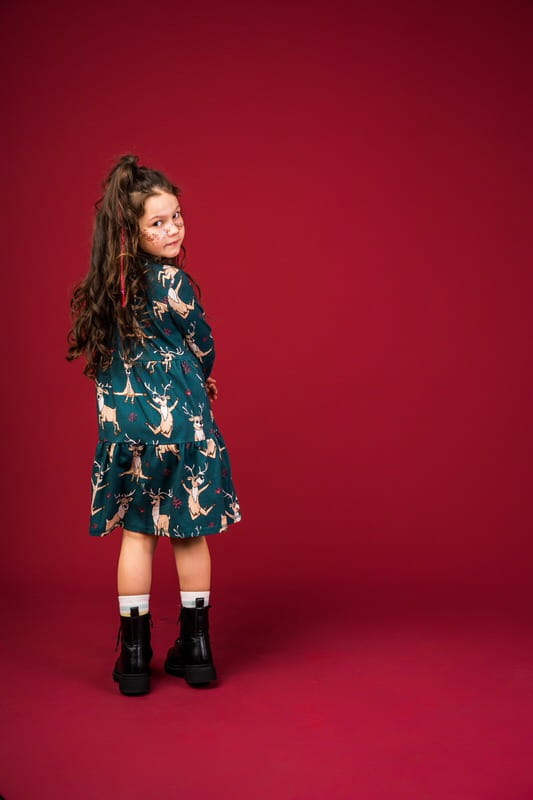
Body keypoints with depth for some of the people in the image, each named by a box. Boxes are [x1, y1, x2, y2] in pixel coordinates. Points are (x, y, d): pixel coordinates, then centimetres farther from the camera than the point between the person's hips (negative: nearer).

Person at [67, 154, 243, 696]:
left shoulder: (106, 286, 3)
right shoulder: (173, 281, -13)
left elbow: (103, 355, 10)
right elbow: (203, 349, -5)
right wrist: (200, 383, 19)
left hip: (122, 421, 4)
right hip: (181, 421, -4)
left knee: (135, 533, 11)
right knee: (190, 534, 9)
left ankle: (133, 657, 14)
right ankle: (195, 650, 19)